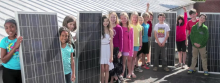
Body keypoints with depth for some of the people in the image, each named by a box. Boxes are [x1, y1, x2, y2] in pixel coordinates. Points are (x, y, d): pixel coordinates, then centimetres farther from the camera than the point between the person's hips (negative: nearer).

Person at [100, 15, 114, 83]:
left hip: (108, 50, 2)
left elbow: (111, 43, 2)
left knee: (107, 69, 5)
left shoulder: (110, 31, 2)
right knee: (102, 69, 0)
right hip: (101, 50, -2)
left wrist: (111, 55, -1)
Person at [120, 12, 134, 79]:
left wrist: (131, 49, -2)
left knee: (129, 59, 12)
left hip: (128, 47, 1)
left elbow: (131, 39, 0)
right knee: (123, 60, 5)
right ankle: (122, 73, 15)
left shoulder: (130, 28, -1)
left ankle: (129, 73, 26)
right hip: (122, 47, -1)